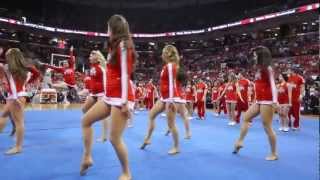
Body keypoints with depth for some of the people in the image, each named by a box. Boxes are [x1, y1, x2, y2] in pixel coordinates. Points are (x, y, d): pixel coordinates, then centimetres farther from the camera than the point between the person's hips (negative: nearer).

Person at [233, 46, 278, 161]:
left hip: (267, 101, -10)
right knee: (246, 118, 12)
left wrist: (275, 102, -22)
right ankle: (240, 142, 21)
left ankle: (274, 154, 10)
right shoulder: (259, 69, 16)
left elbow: (272, 85, -15)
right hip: (259, 101, 10)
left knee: (267, 127, -4)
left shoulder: (268, 69, -9)